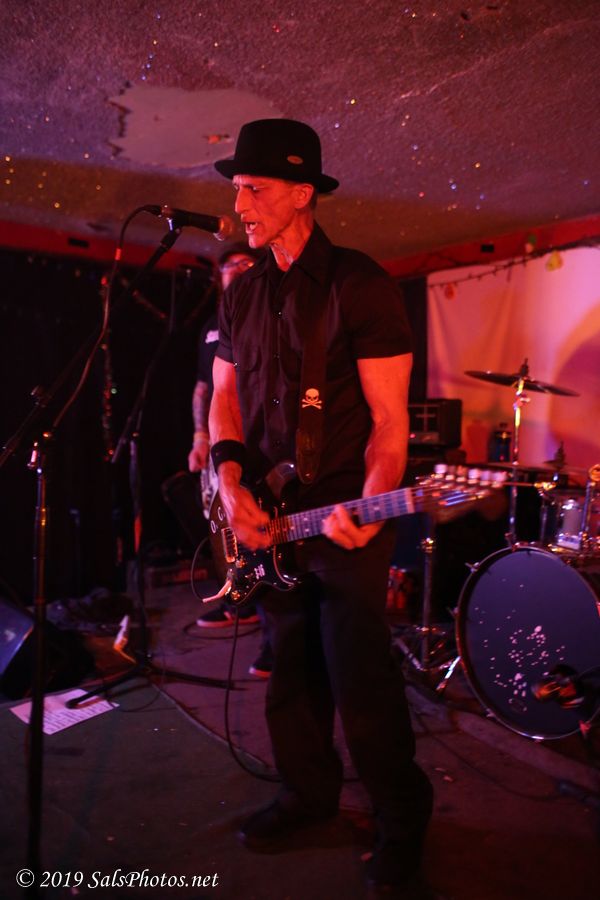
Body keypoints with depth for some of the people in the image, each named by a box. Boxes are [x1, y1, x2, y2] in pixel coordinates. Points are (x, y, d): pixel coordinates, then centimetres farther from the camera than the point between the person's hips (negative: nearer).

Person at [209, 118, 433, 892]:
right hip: (270, 518, 6)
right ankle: (307, 795, 37)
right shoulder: (242, 296, 11)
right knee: (290, 677, 16)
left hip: (346, 515, -6)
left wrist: (368, 506, -25)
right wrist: (233, 486, -5)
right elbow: (224, 401, 12)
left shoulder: (359, 284, -8)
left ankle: (401, 819, 25)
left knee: (360, 686, 1)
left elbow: (389, 419, -11)